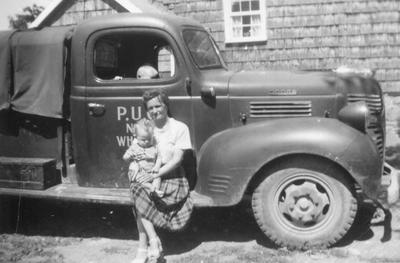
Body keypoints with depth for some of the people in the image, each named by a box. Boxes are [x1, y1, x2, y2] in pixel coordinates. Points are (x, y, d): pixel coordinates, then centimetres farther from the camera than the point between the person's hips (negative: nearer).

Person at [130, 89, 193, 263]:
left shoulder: (179, 128, -4)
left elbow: (177, 159, -11)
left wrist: (155, 175, -20)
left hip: (171, 177, -4)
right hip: (148, 174, 4)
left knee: (138, 190, -27)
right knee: (138, 193, -27)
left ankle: (147, 248, -21)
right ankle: (153, 241, -17)